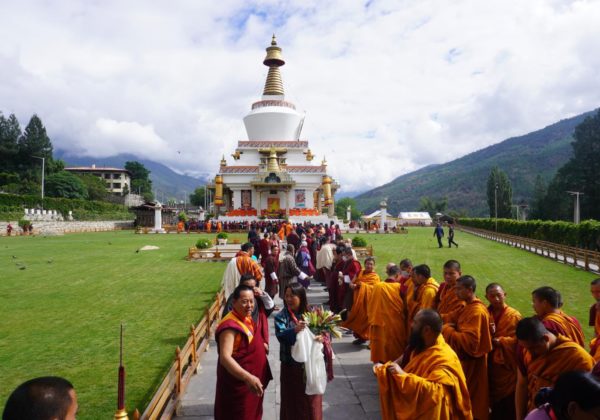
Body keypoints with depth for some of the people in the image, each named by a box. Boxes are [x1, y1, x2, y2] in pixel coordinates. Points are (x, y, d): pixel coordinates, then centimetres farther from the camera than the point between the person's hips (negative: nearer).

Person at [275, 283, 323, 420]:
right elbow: (281, 335, -24)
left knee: (311, 400, 14)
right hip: (291, 366, -1)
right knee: (293, 399, 10)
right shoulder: (281, 317, -8)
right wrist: (294, 330, -42)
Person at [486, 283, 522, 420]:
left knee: (509, 406, 5)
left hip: (508, 366, -4)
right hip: (491, 366, 4)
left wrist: (499, 341, -22)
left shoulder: (514, 315, -7)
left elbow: (518, 339, -14)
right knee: (494, 402, 15)